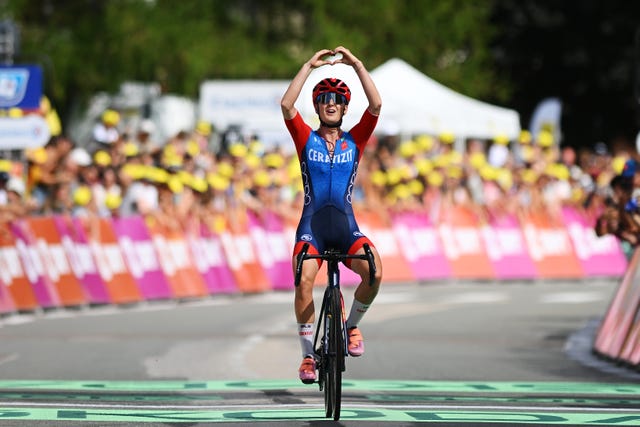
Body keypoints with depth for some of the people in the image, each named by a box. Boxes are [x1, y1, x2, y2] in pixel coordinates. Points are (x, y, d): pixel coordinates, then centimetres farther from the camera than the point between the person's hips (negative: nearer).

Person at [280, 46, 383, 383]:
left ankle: (351, 325, 2)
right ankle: (308, 355, -15)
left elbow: (375, 105, -4)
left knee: (374, 271, -27)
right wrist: (309, 66, -8)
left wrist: (357, 65, -7)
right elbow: (286, 105, -8)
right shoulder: (306, 139, 8)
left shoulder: (354, 140, 10)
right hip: (312, 225, -1)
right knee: (304, 280, -27)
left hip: (346, 226, 1)